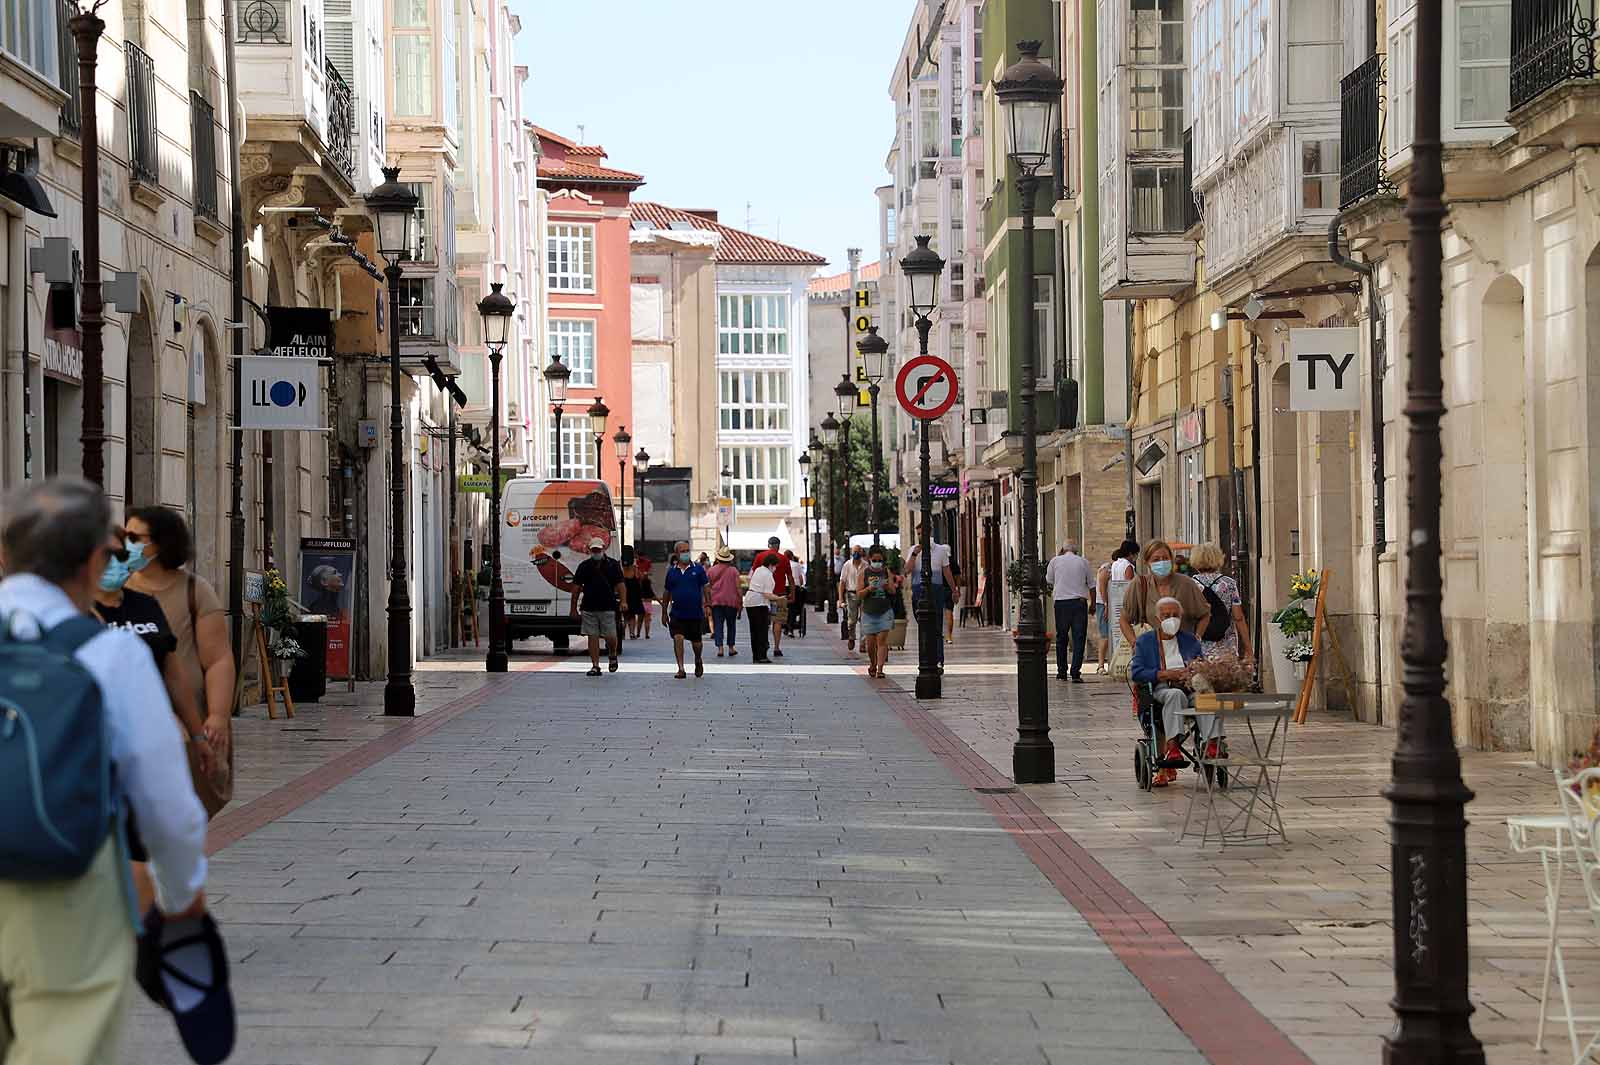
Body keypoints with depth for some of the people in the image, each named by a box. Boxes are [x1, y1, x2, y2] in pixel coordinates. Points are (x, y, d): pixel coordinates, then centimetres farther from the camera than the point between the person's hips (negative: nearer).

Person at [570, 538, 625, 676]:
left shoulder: (613, 565, 5)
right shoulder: (584, 566, 8)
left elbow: (620, 585, 1)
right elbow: (577, 588, 10)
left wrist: (623, 601, -14)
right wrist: (574, 608, 7)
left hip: (608, 608, -1)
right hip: (589, 608, 1)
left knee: (610, 637, -2)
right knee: (592, 637, 0)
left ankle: (613, 656, 28)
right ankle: (595, 666, 5)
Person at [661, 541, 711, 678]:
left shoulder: (698, 568, 0)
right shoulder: (671, 571, 5)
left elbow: (706, 587, 0)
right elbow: (667, 593, 12)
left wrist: (707, 605, -12)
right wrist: (664, 612, 12)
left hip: (695, 613, -1)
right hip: (677, 614, 1)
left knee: (696, 641, 10)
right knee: (678, 638, -13)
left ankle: (698, 661, 39)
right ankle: (680, 668, -8)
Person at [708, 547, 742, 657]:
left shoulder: (712, 570, 2)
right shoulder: (734, 570, -1)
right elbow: (738, 588, -3)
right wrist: (741, 602, 3)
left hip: (716, 601, 0)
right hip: (731, 601, 0)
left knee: (718, 625, 0)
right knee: (731, 625, 14)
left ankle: (720, 648, -10)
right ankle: (731, 648, 16)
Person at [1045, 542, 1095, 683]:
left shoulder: (1055, 561, 5)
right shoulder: (1083, 561, 6)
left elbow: (1048, 581, 18)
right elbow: (1091, 585, 9)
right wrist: (1092, 603, 20)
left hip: (1061, 602, 1)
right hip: (1079, 602, 0)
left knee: (1061, 638, 12)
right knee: (1079, 638, -1)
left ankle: (1062, 672, 15)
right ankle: (1076, 673, -10)